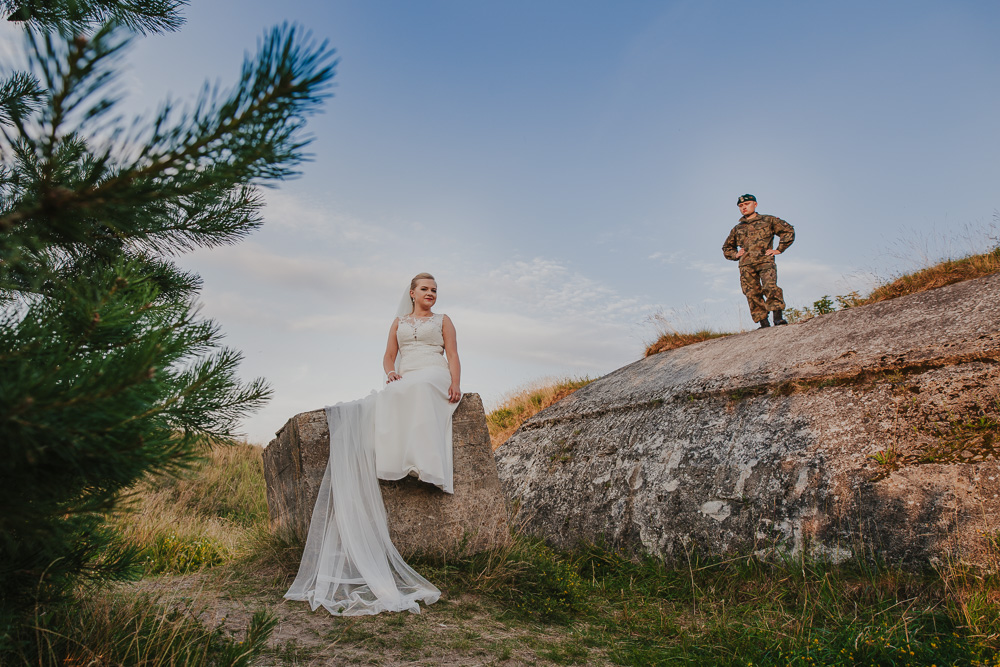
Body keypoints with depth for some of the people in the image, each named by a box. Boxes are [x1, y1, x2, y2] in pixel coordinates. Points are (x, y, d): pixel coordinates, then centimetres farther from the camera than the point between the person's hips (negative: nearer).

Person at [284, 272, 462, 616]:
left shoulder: (443, 321, 20)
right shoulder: (399, 322, 26)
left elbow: (452, 355, 9)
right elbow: (388, 357, 20)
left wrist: (455, 383, -10)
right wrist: (391, 372, -4)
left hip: (434, 378, -3)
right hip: (403, 380, 3)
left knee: (415, 390, -39)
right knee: (389, 397, -32)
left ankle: (422, 461, -43)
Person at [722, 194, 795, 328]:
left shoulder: (768, 220, 15)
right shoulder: (737, 229, 24)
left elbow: (789, 231, 12)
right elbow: (726, 247, 36)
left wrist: (779, 249, 3)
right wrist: (735, 255, 15)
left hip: (765, 262, -3)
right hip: (746, 266, 3)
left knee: (770, 287, -23)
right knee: (752, 294, -7)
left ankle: (778, 317, -24)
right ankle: (764, 323, -6)